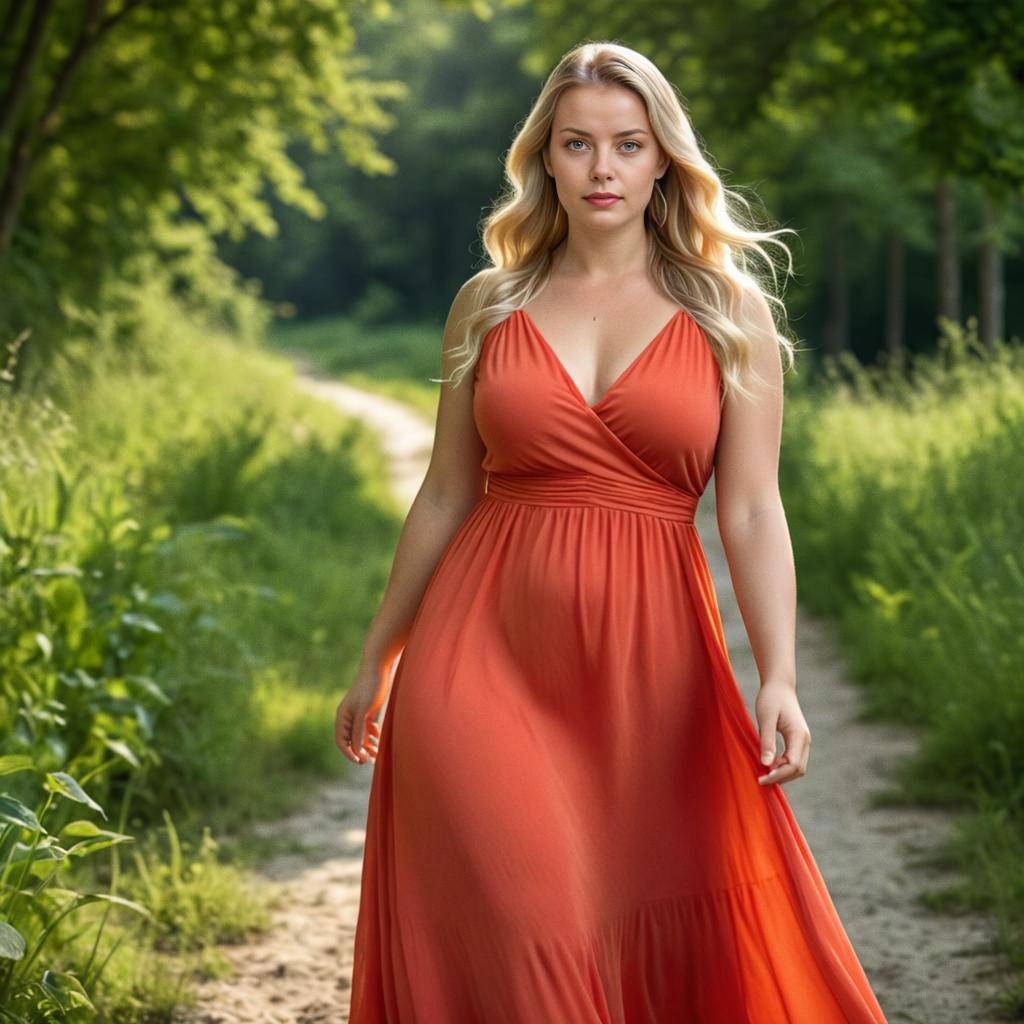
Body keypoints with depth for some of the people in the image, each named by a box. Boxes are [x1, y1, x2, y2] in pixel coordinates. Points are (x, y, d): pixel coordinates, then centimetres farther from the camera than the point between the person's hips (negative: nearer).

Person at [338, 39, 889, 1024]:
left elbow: (751, 512, -2)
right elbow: (445, 497, 13)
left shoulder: (730, 313, 3)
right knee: (517, 940, -10)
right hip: (486, 652, 0)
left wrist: (779, 677, -14)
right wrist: (375, 664, 16)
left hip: (648, 659, 0)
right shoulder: (488, 306, 7)